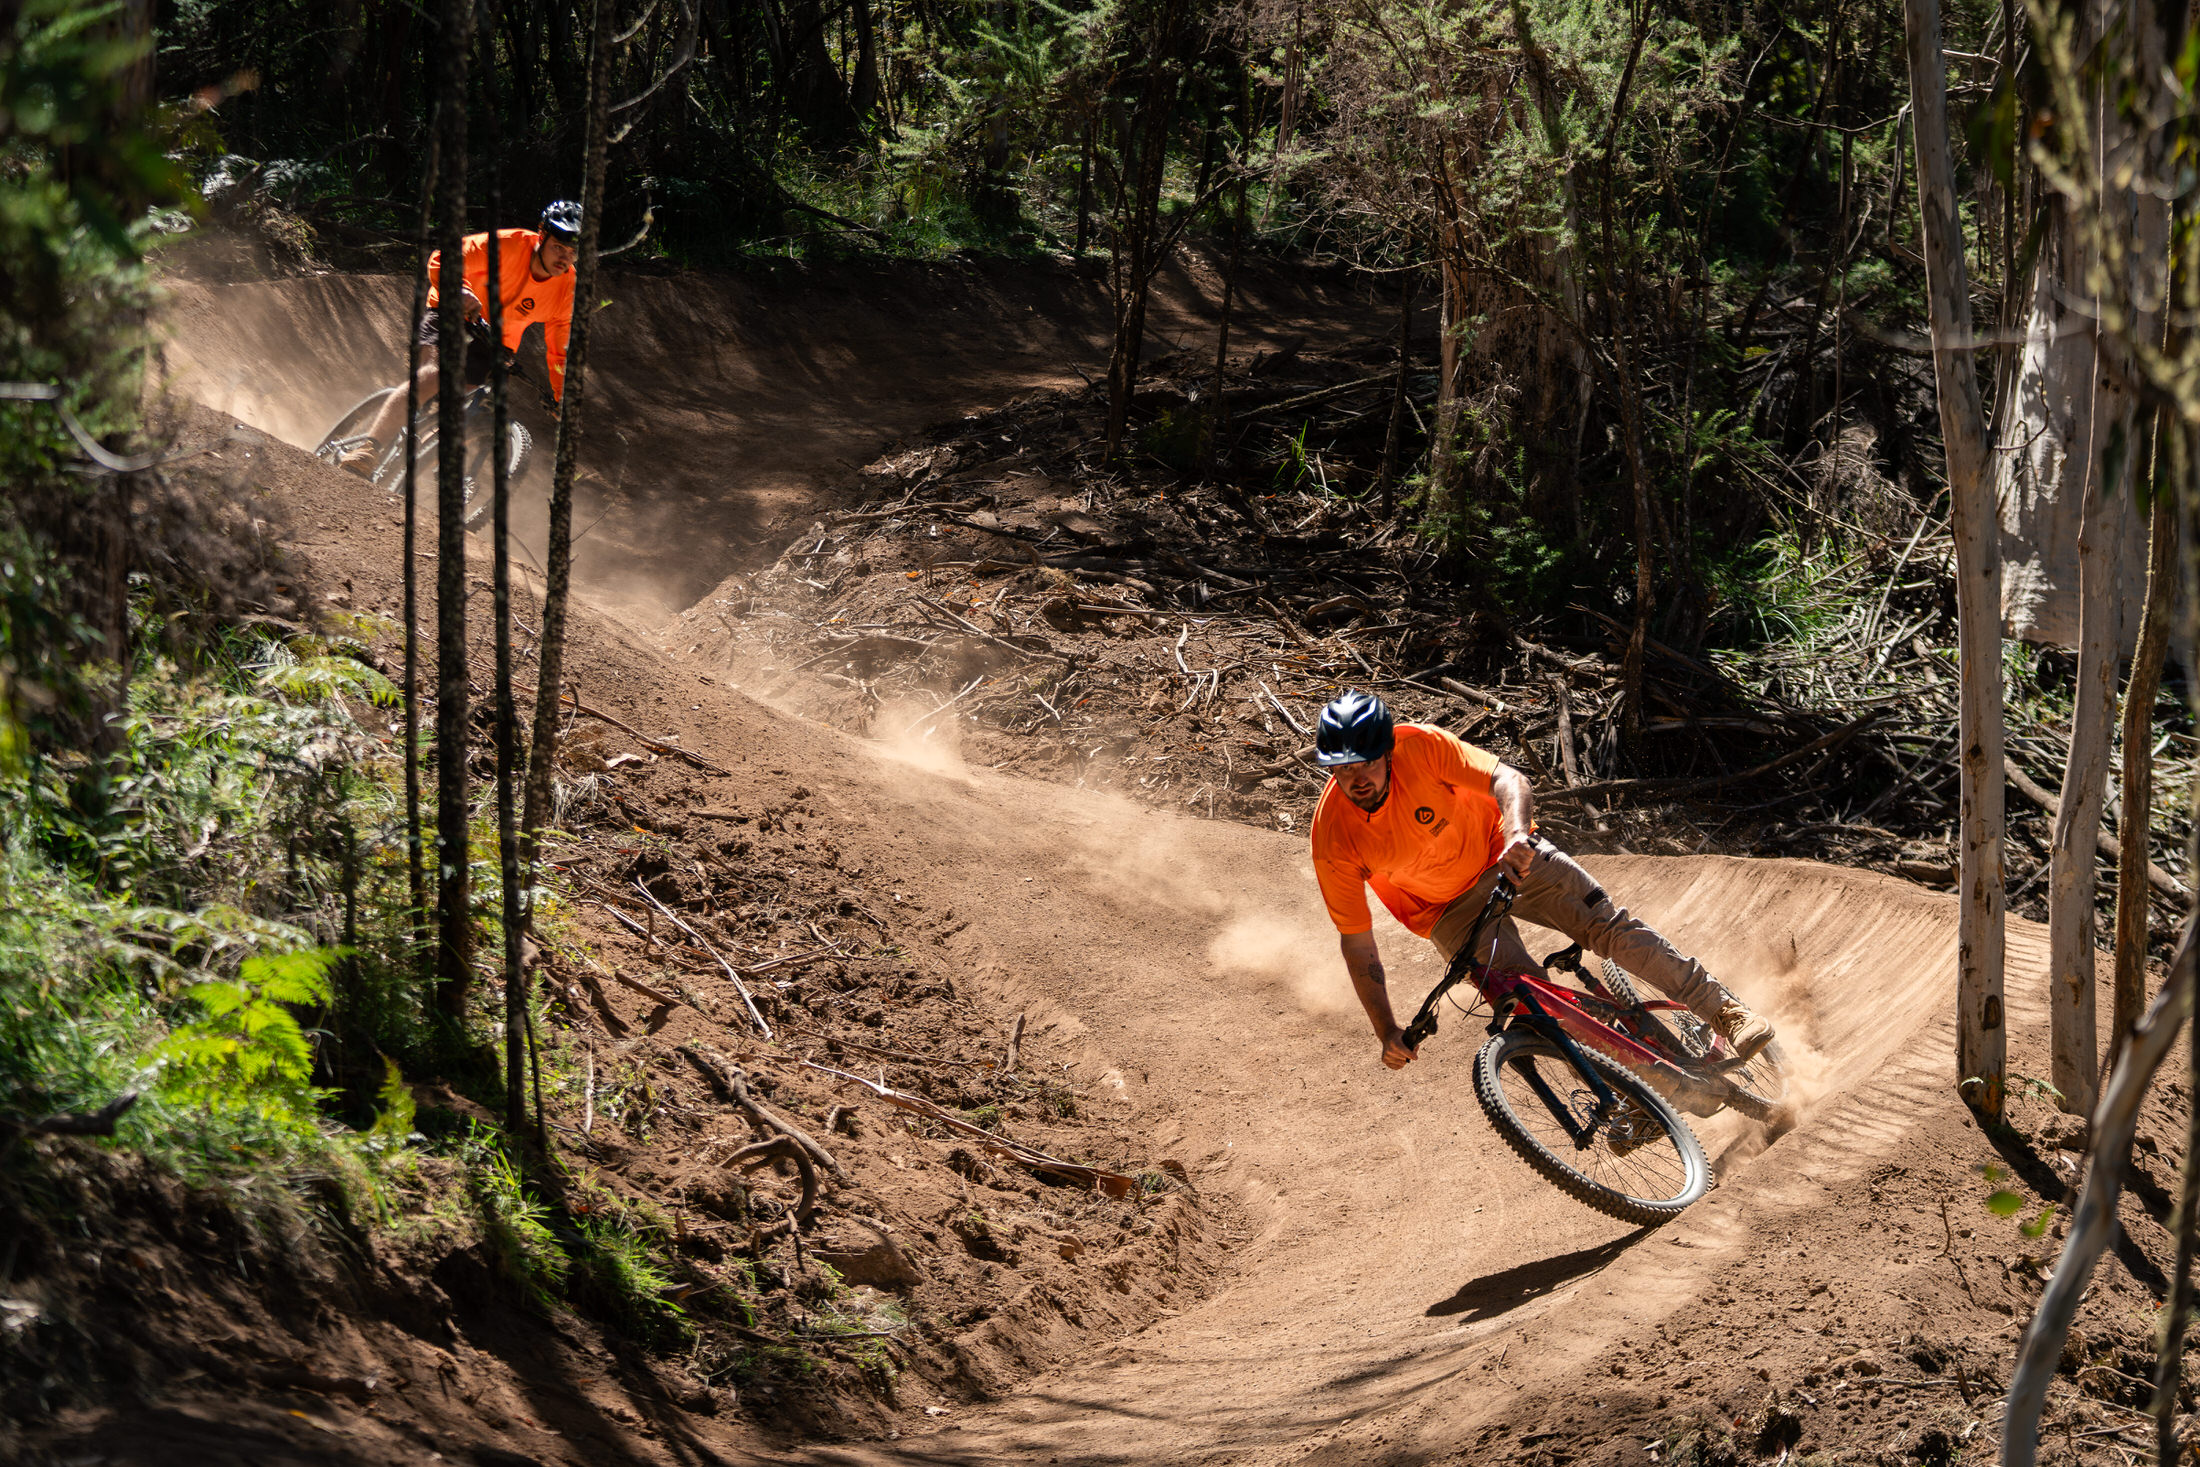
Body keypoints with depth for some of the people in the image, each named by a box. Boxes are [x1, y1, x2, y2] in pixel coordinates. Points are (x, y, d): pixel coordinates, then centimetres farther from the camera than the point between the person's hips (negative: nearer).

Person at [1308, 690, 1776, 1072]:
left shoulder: (1418, 746, -28)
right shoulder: (1334, 838, -25)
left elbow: (1507, 779, -30)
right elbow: (1356, 941, -18)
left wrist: (1517, 833, -52)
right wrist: (1387, 1032, -23)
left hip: (1503, 854, 0)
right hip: (1452, 912, 0)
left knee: (1606, 925, -13)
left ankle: (1723, 1010, 1)